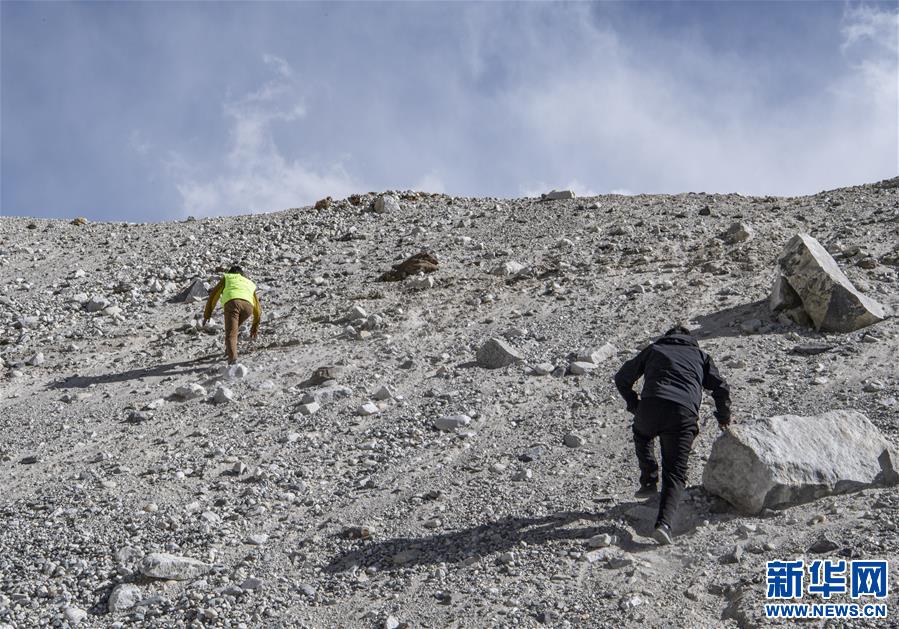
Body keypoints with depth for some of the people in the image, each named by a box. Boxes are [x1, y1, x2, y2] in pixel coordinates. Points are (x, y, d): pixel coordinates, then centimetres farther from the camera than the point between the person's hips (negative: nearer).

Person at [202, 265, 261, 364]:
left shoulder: (226, 277, 35)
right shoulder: (251, 284, 41)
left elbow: (213, 295, 27)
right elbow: (258, 308, 40)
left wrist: (207, 314, 30)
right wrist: (255, 326, 49)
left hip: (232, 302, -3)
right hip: (248, 305, 3)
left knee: (230, 335, -7)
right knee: (234, 327, 31)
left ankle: (233, 358, -27)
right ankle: (230, 350, 32)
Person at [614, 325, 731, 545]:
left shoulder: (654, 349, 28)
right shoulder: (700, 355, 29)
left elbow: (621, 378, 27)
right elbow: (721, 388, 21)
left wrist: (634, 405, 35)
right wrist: (723, 417, 35)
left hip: (650, 407, 1)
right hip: (683, 414, 0)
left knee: (641, 433, 37)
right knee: (675, 473, 4)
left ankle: (649, 482, 25)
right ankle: (664, 523, -16)